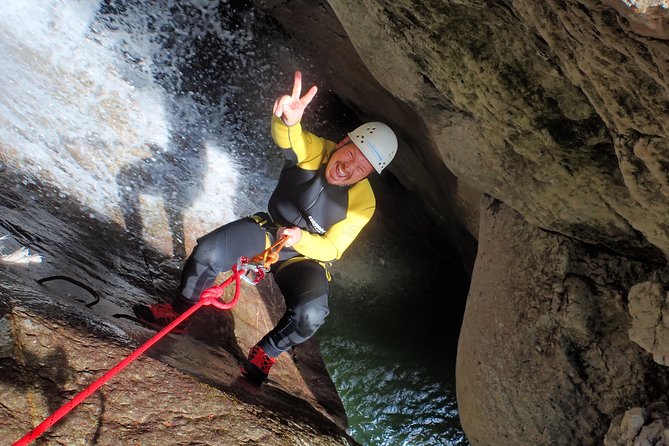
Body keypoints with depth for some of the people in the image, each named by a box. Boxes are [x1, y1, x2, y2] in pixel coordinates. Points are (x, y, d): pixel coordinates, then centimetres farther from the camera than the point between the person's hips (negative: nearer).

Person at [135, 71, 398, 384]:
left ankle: (266, 352, 4)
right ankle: (181, 310, 10)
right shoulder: (316, 150, -17)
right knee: (207, 252, -22)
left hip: (308, 255, -1)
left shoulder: (362, 202, -18)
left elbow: (331, 249, -14)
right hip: (269, 229, 2)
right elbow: (288, 140, -41)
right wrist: (288, 121, -65)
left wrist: (300, 240, -34)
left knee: (311, 315, -30)